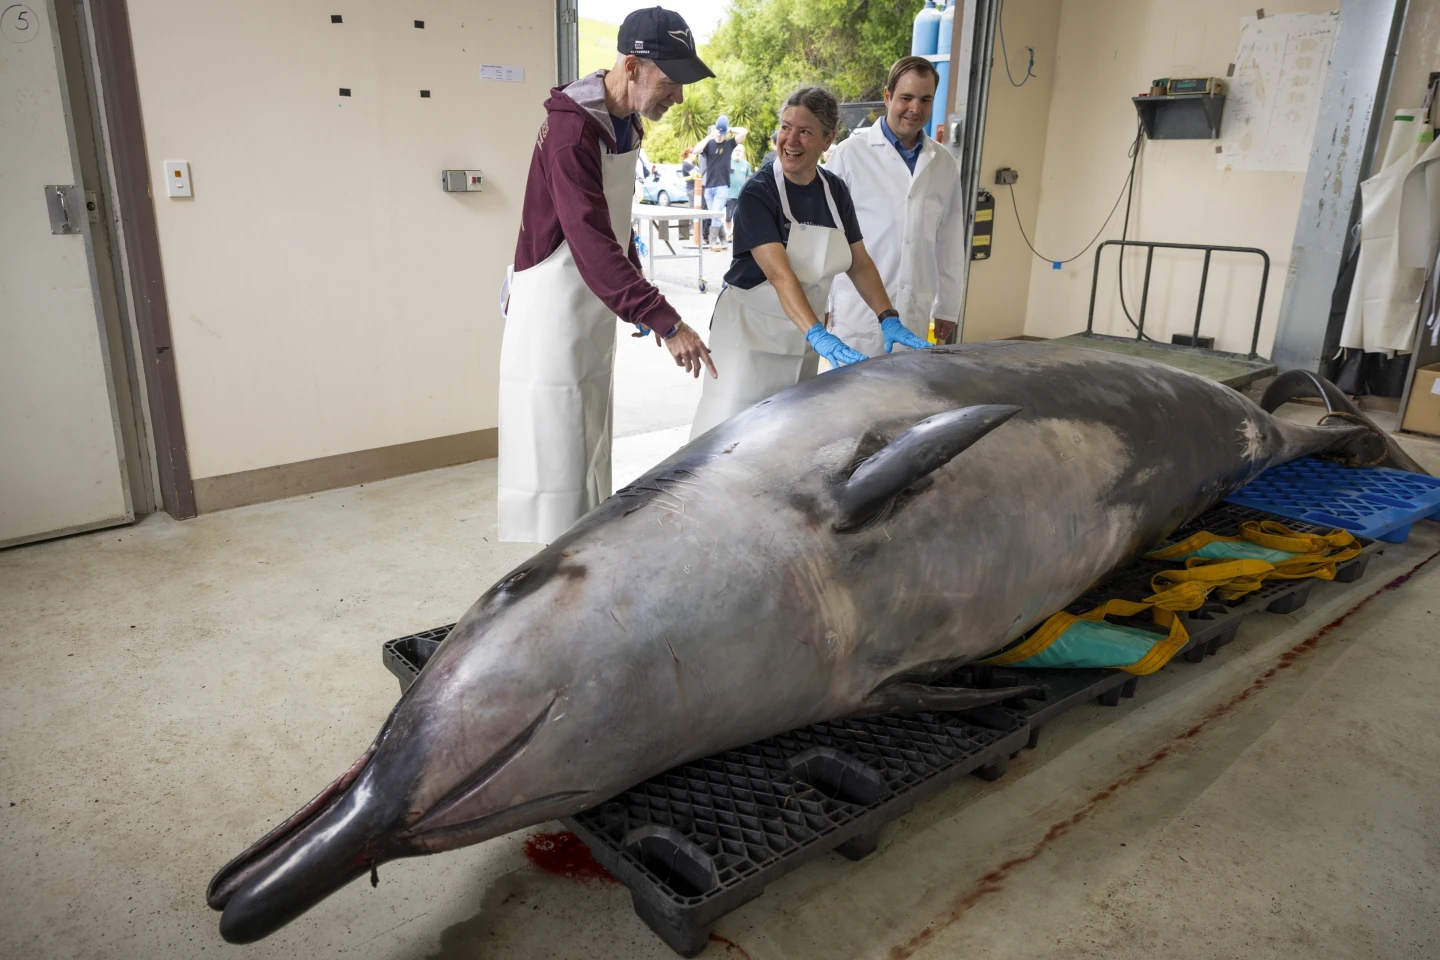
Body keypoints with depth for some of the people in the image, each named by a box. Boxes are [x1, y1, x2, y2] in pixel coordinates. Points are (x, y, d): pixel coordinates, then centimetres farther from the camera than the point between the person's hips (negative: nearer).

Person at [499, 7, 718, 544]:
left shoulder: (626, 123, 7)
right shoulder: (572, 129, -21)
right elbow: (592, 243, -30)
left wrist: (643, 303, 12)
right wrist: (665, 321, -34)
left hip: (596, 309, 9)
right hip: (554, 308, -9)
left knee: (592, 454, 16)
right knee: (555, 455, -3)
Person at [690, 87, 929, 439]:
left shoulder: (835, 191, 2)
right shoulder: (758, 192, -16)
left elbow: (860, 264, 6)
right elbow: (779, 273, -28)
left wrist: (889, 320, -7)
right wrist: (818, 335, -40)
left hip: (803, 333, 6)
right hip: (751, 330, -6)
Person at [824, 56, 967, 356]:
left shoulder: (945, 164, 9)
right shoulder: (851, 153, -4)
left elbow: (950, 244, 12)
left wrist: (948, 307, 13)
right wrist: (821, 301, 0)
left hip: (914, 315, 4)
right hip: (858, 311, -3)